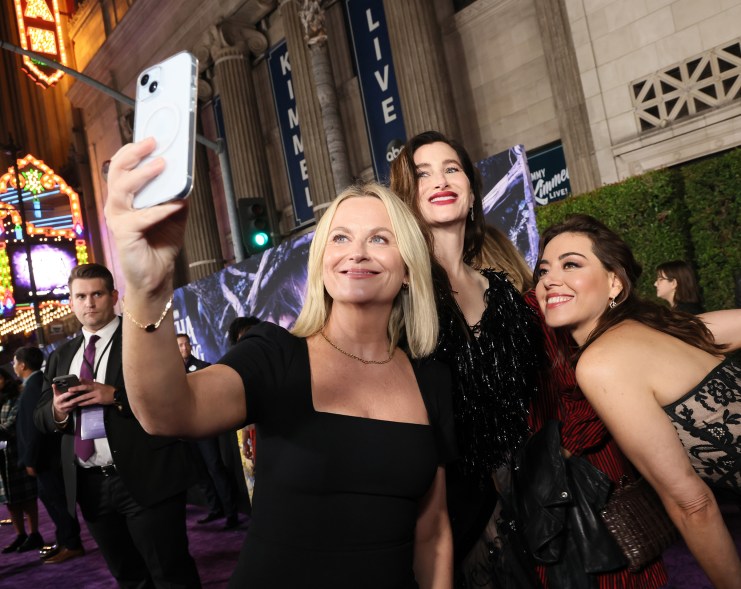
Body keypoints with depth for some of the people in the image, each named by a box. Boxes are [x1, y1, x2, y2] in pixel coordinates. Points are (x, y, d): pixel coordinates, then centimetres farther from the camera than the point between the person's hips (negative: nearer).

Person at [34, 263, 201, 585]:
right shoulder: (62, 355, 16)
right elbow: (40, 416, 15)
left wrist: (115, 395, -21)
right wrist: (57, 411, -7)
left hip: (145, 478, -6)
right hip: (89, 485, 6)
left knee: (172, 576, 0)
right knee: (128, 577, 18)